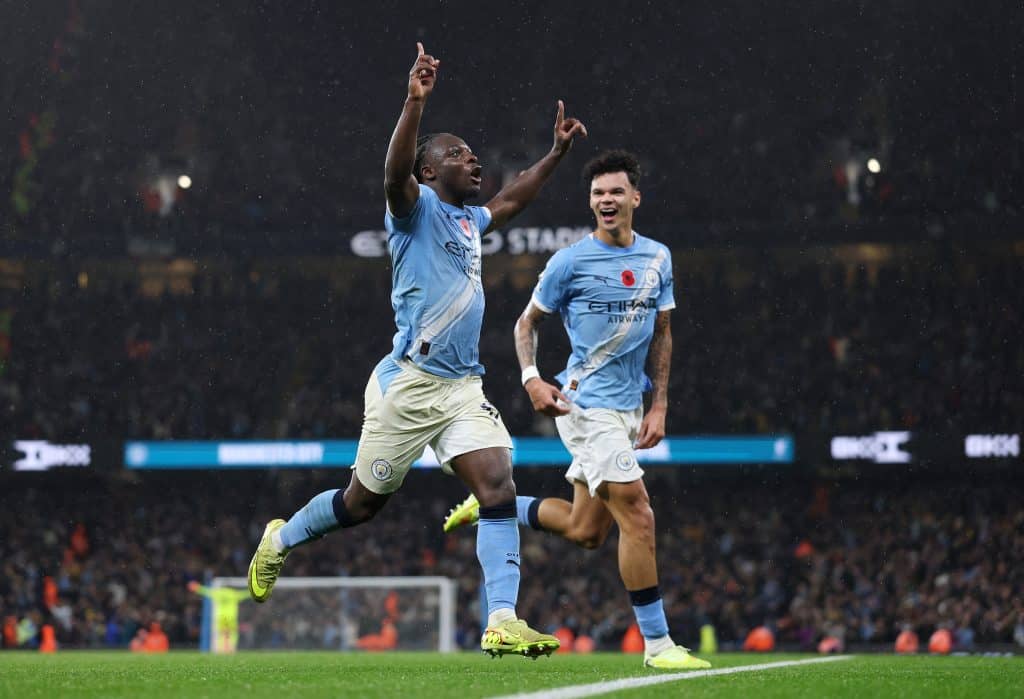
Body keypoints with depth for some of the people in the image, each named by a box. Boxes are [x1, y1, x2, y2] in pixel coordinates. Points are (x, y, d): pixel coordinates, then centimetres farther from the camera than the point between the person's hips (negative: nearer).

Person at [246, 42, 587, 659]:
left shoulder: (468, 219, 18)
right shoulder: (417, 206, -5)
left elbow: (510, 202, 40)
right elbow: (395, 173, -29)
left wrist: (557, 154, 36)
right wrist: (416, 102, -41)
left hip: (463, 388, 7)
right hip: (409, 383, -6)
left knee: (499, 488, -13)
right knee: (362, 503, 6)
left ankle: (503, 624, -19)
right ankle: (280, 541, 34)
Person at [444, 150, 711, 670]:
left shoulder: (658, 258, 8)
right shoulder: (570, 262, -7)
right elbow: (527, 322, 3)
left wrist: (659, 405, 8)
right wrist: (531, 379, -13)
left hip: (627, 406, 7)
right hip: (587, 402, -7)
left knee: (584, 531, 11)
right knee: (637, 515, -14)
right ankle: (656, 643, -9)